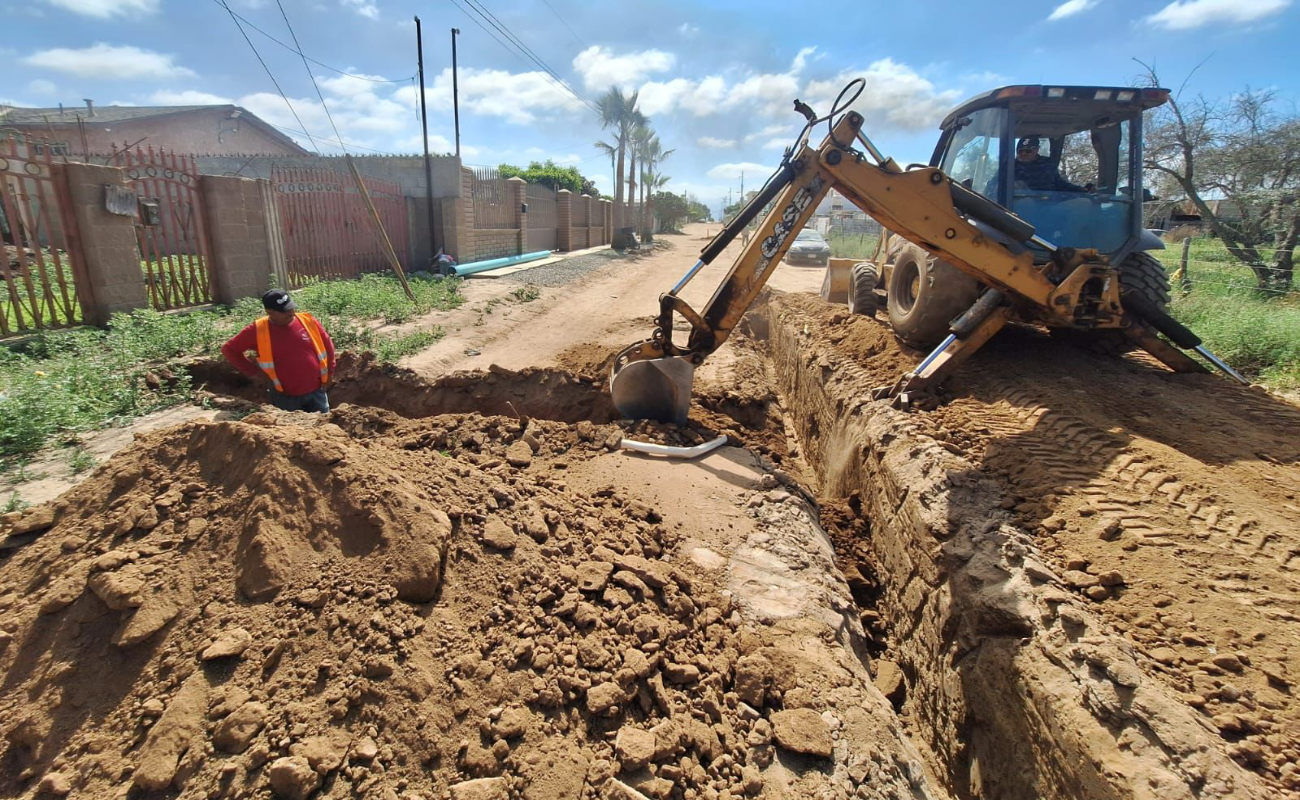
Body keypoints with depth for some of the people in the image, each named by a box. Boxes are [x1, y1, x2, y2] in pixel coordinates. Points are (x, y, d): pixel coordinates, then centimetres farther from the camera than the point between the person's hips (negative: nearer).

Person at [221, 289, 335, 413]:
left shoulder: (308, 321, -5)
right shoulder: (258, 330, -9)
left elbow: (327, 345, 8)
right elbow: (229, 349, 1)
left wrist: (328, 374, 7)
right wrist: (254, 372, -6)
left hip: (315, 391, 2)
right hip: (284, 397, -2)